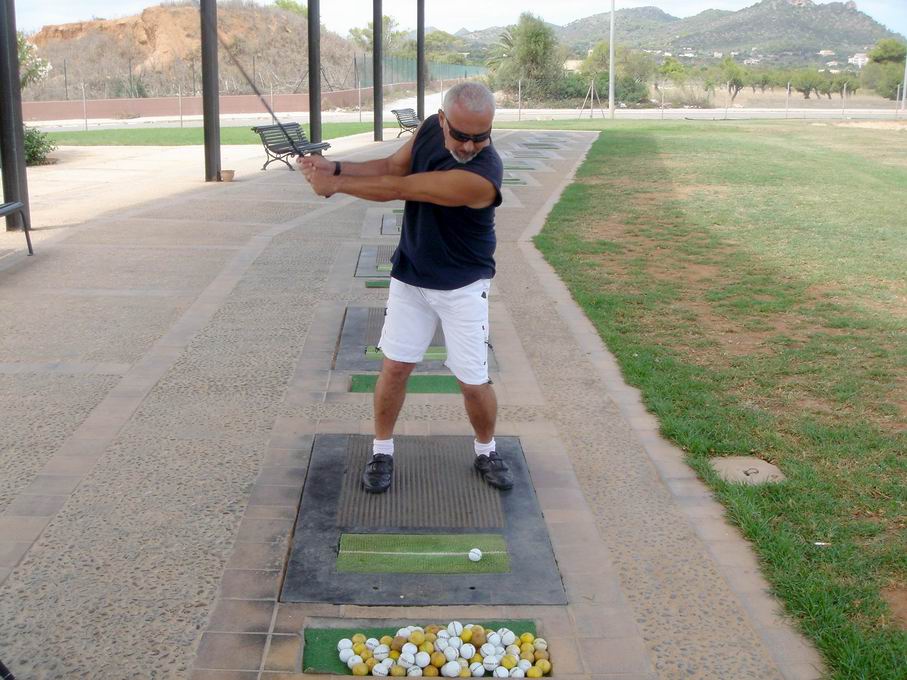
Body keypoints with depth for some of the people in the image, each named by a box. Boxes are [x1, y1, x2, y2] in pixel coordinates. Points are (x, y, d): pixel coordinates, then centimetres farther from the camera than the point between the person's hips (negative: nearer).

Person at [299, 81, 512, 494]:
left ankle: (485, 451, 26)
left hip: (462, 287, -5)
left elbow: (397, 189, -26)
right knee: (395, 366, 5)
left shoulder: (481, 175, -32)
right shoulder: (430, 128, -9)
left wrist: (333, 185, -17)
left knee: (474, 381, 0)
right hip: (410, 275, 5)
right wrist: (335, 167, -12)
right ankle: (382, 450, 23)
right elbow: (392, 167, 4)